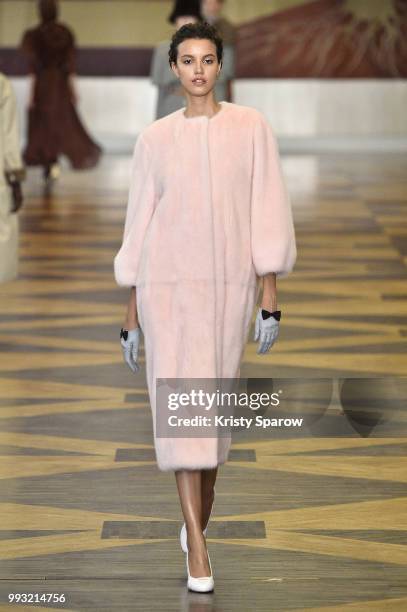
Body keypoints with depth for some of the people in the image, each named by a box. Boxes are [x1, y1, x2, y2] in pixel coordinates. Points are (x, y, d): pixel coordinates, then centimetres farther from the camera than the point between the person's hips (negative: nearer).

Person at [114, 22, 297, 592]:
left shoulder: (251, 127, 2)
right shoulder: (155, 139, 4)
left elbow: (268, 213, 0)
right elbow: (139, 223, 7)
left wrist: (270, 294, -6)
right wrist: (132, 310, 7)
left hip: (230, 284, 1)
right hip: (168, 284, 0)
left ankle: (198, 519, 34)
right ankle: (197, 550, -7)